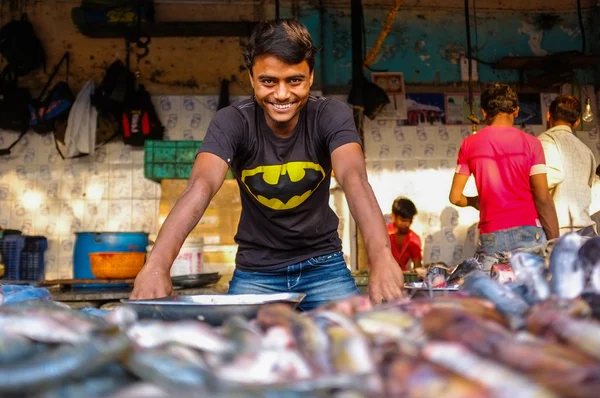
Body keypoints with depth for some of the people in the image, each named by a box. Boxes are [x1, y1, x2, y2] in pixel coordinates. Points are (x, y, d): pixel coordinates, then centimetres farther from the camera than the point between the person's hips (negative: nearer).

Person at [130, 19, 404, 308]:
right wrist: (157, 264, -50)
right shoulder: (232, 122, -17)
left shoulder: (331, 116, -17)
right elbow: (202, 185, -33)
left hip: (322, 264, 0)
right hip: (256, 269, 0)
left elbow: (354, 178, -34)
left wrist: (381, 258, -52)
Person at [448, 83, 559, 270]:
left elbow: (455, 197, 5)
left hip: (490, 236, 2)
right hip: (527, 232, -1)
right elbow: (543, 198, -6)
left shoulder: (469, 145, 5)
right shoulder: (530, 143, 0)